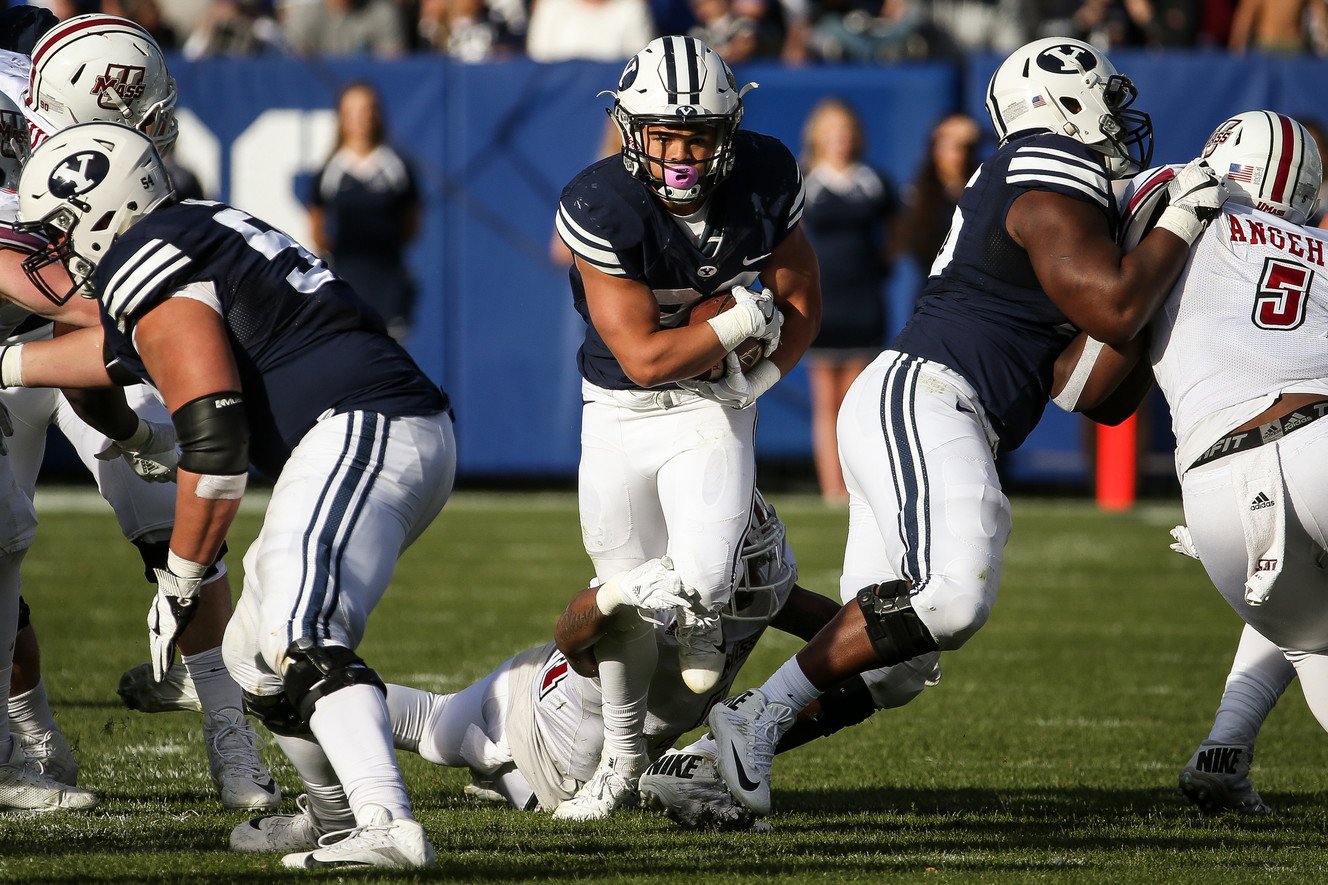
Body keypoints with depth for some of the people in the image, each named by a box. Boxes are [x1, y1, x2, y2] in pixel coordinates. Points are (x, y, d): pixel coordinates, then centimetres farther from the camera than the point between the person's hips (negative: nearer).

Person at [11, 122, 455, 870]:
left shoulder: (151, 272, -6)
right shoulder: (199, 236, 24)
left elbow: (214, 443, -14)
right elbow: (124, 347, 43)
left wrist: (180, 578, -5)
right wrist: (6, 364, 52)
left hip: (360, 438, -10)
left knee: (301, 644, -25)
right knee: (258, 658, 20)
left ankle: (390, 828, -41)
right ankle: (344, 817, 28)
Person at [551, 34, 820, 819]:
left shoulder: (767, 182, -14)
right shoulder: (602, 208, -25)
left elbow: (801, 306, 1)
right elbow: (642, 355, -22)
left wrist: (753, 384, -13)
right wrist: (744, 320, -18)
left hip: (714, 404, 0)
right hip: (620, 410, 0)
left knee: (699, 581, -21)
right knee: (627, 597, 8)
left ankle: (703, 617, 20)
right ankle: (623, 756, 35)